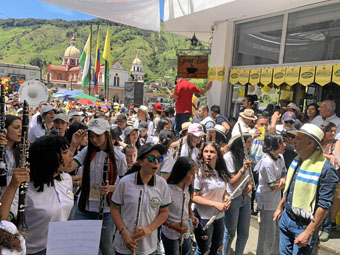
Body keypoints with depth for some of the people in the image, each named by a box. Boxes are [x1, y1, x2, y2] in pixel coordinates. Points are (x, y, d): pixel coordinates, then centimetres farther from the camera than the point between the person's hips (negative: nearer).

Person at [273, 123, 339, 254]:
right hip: (286, 217, 7)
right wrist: (280, 207, 18)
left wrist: (309, 232, -19)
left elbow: (324, 205, -20)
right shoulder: (296, 160, 2)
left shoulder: (325, 169, -22)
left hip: (303, 224, -7)